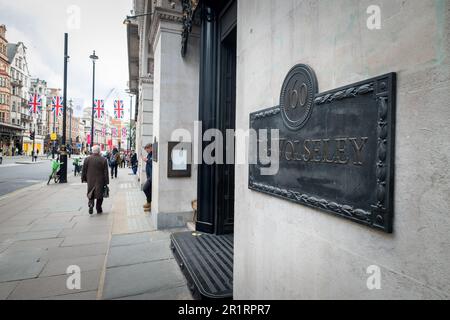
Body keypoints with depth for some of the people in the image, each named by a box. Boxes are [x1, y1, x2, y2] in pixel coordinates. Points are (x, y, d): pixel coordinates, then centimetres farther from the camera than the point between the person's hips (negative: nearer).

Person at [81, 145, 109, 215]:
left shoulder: (87, 159, -3)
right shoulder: (103, 160, -9)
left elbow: (84, 170, 4)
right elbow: (106, 173, -6)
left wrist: (83, 178, 15)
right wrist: (106, 182, -1)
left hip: (90, 181, 2)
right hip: (100, 181, -2)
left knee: (91, 194, 15)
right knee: (99, 195, 9)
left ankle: (91, 204, -9)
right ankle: (99, 210, 14)